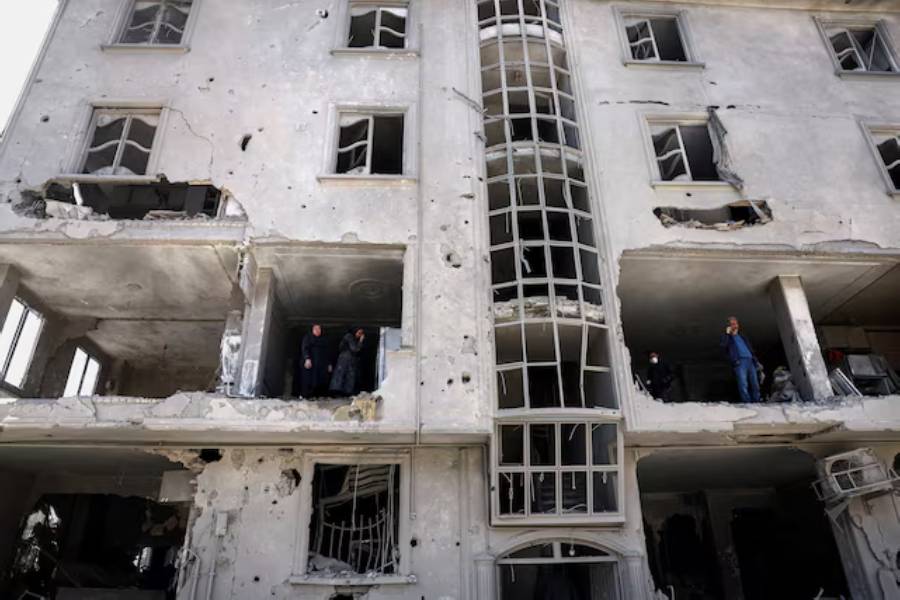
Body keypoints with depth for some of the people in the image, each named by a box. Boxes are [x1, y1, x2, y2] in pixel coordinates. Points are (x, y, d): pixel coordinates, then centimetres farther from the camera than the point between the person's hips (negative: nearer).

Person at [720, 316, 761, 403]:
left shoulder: (742, 336, 29)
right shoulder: (727, 337, 13)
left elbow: (751, 349, 27)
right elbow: (722, 345, -10)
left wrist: (755, 360, 15)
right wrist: (727, 333, -6)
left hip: (750, 361, 6)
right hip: (739, 362, -5)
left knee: (755, 385, -1)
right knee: (743, 386, -17)